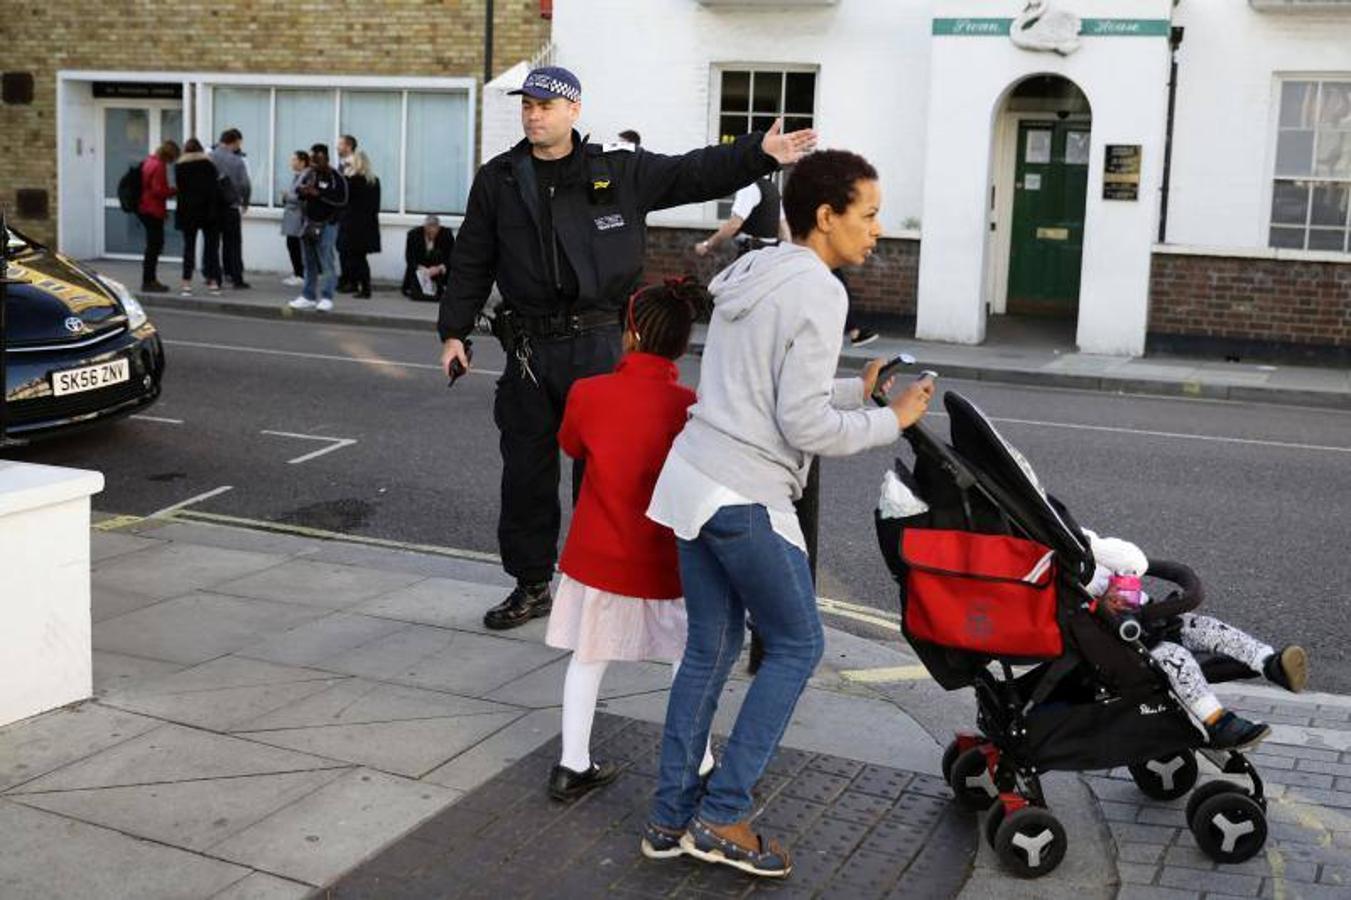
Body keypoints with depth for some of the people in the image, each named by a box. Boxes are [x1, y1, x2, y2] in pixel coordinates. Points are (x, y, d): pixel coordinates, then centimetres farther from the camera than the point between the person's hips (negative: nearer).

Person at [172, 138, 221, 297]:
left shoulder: (179, 166, 5)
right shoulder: (209, 163, 5)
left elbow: (179, 188, 0)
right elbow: (215, 185, -1)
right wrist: (213, 209, 1)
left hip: (188, 211, 0)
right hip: (209, 211, 0)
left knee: (189, 246, 3)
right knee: (210, 245, 5)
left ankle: (187, 284, -2)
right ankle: (213, 282, 3)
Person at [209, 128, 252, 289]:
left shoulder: (209, 157, -1)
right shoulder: (237, 161, -10)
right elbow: (245, 185, -13)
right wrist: (245, 202, 4)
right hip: (230, 206, -3)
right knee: (233, 244, 4)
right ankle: (237, 279, 1)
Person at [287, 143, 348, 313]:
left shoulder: (336, 177, -9)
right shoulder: (310, 174, 10)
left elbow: (342, 199, -20)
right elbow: (299, 192, 20)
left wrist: (318, 193, -23)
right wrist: (302, 191, -5)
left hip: (327, 224, -7)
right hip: (309, 223, 7)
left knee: (327, 262, -9)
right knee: (309, 262, 11)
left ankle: (326, 298, -4)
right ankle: (308, 297, 18)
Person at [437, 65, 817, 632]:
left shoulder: (620, 173, 4)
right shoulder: (498, 180, 8)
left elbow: (694, 174, 2)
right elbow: (472, 262, 12)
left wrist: (759, 152, -10)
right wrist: (454, 331, 7)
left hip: (598, 345, -2)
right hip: (528, 348, 2)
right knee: (525, 471, 8)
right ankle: (531, 585, 23)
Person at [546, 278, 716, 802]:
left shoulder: (588, 393, -11)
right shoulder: (690, 406, -15)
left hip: (597, 553, 1)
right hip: (664, 562, -1)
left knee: (588, 656, 17)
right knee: (689, 660, 16)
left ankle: (573, 766, 20)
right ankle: (699, 767, 22)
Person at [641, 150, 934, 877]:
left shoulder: (749, 274, 15)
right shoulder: (817, 292, -13)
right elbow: (804, 424, -15)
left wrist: (855, 391, 16)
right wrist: (891, 421, -4)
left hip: (693, 479, 9)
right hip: (746, 499, -9)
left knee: (710, 646, 15)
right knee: (797, 645, 6)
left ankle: (671, 816, 21)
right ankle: (721, 816, 8)